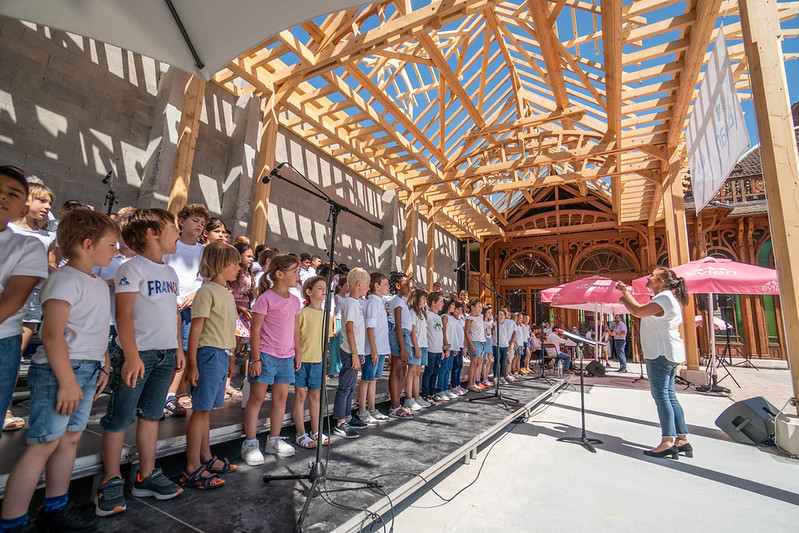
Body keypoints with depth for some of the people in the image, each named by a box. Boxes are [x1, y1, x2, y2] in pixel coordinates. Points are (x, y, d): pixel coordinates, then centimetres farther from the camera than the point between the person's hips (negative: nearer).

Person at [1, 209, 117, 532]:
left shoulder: (100, 286, 16)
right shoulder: (65, 279, -13)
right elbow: (52, 334, -20)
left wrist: (104, 367, 17)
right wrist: (67, 381, -21)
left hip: (87, 371, 9)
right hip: (60, 370, -9)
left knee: (70, 437, 15)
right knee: (44, 443, -3)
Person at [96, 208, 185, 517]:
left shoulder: (171, 273, 14)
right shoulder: (133, 268, -8)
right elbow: (123, 315, -14)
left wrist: (179, 349, 15)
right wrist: (132, 355, -19)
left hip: (166, 354, 7)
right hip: (138, 354, -7)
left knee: (151, 415, 13)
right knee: (120, 418, 3)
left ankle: (147, 476, 22)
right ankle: (112, 482, 17)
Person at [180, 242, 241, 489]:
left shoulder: (227, 293, 15)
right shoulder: (207, 291, -11)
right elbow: (195, 329, -14)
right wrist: (192, 364, -16)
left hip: (222, 355, 8)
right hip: (209, 354, -8)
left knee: (206, 409, 16)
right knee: (201, 409, -1)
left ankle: (206, 458, 26)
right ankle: (192, 469, 9)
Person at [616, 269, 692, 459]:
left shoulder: (664, 299, -15)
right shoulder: (665, 298, 18)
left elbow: (638, 311, -22)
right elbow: (641, 309, 22)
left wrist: (624, 299, -5)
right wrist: (626, 292, 21)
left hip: (662, 353, -11)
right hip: (666, 353, 11)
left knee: (661, 395, -6)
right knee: (669, 395, 12)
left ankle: (668, 442, -1)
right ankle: (682, 439, 16)